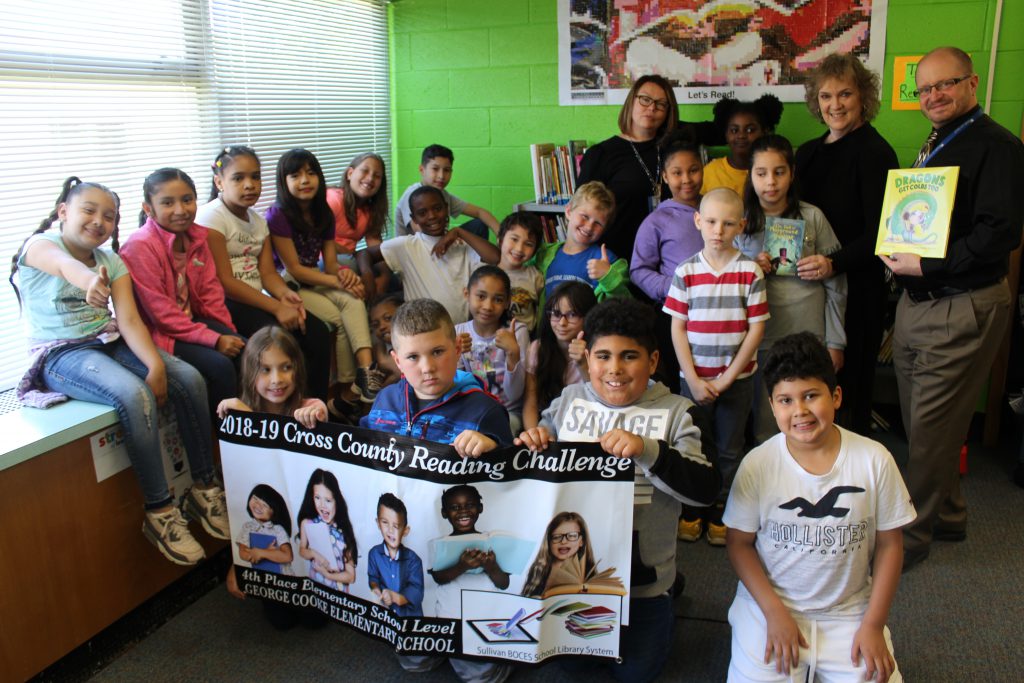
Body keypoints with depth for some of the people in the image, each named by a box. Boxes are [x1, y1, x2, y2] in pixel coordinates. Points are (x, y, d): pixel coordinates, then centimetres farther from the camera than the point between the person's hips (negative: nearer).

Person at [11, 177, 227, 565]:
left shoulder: (112, 261, 7)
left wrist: (156, 364, -23)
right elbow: (63, 264, -35)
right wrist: (89, 280, -59)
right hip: (61, 355, -5)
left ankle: (204, 489, -5)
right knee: (135, 396, -33)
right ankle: (160, 512, -21)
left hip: (110, 343, 6)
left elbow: (129, 320, -5)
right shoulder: (39, 245, -7)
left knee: (190, 379, -17)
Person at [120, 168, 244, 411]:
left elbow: (210, 290, 5)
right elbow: (160, 312, -21)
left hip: (191, 321, 7)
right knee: (220, 366, -24)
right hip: (158, 332, -7)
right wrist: (213, 339, -24)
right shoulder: (140, 246, -19)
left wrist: (228, 332, -7)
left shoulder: (196, 236, 3)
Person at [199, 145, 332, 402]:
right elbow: (224, 282, -16)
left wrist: (285, 294, -18)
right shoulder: (210, 217, -8)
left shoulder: (259, 221, 15)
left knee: (318, 332, -10)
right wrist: (276, 307, -22)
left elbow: (267, 272, 6)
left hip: (256, 299, 7)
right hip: (224, 304, -7)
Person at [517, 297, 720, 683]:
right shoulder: (570, 399, -4)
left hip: (642, 574, -3)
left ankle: (661, 603, 36)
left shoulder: (675, 412, -13)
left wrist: (649, 450, -37)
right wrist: (531, 443, -19)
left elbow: (707, 489, -22)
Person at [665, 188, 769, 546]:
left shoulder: (750, 271, -6)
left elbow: (756, 329, -6)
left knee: (729, 450, 11)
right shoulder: (686, 271, -4)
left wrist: (727, 378, -10)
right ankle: (691, 512, 28)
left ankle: (721, 514, 27)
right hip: (695, 378, 0)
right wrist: (694, 381, -9)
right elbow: (677, 329, -4)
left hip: (737, 379, 0)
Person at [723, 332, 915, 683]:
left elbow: (889, 543, 0)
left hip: (849, 612, 2)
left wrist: (873, 624, -3)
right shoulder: (757, 465, -11)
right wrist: (775, 613, -12)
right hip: (770, 604, -1)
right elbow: (739, 543, -3)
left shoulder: (874, 460, -9)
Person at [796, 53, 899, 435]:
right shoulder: (809, 152, 12)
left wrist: (835, 263, -27)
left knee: (849, 382, 2)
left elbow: (878, 233, -14)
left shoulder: (874, 153, -9)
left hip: (857, 287, -6)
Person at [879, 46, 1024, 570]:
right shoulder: (935, 148, 17)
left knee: (930, 429, -1)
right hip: (918, 302, 9)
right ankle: (947, 515, 34)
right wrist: (897, 251, 3)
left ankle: (911, 534, 12)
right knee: (920, 421, 16)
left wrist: (926, 266, -21)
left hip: (963, 307, -9)